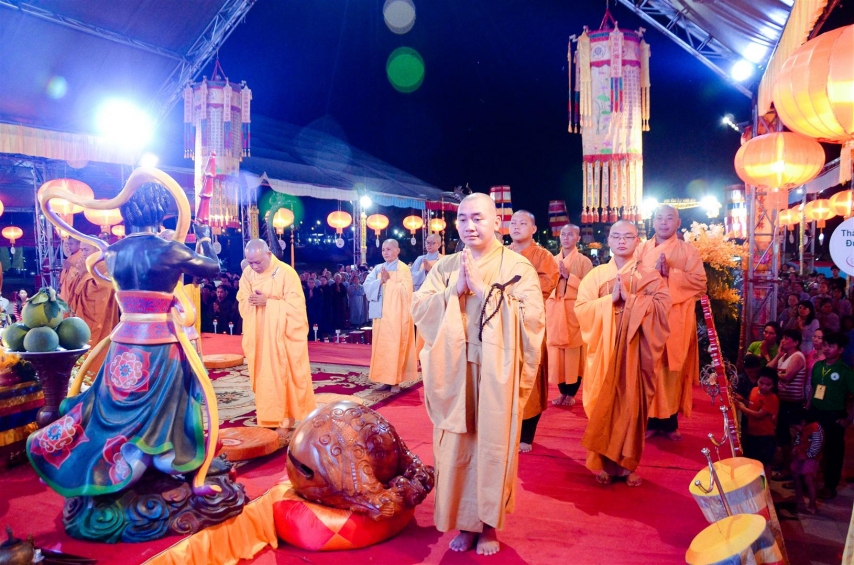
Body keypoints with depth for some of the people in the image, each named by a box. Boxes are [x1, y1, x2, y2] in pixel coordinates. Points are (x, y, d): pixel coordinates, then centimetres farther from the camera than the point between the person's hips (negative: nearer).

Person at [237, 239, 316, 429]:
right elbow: (242, 303, 4)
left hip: (283, 335, -4)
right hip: (259, 335, 5)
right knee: (263, 374, 8)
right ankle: (269, 417, 19)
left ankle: (289, 414, 14)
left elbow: (295, 306, -17)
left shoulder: (286, 272, -15)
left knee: (285, 374, 2)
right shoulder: (247, 273, 1)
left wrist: (268, 301, -21)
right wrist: (252, 301, -17)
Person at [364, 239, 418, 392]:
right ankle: (386, 379, 10)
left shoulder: (403, 268, -2)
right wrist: (381, 281, -12)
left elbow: (405, 290, -13)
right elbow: (367, 286, 2)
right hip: (381, 314, 5)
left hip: (397, 315, -5)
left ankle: (396, 380, 1)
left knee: (395, 346, -5)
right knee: (381, 346, 4)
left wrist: (388, 280, -11)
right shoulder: (377, 268, 13)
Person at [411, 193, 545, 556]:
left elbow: (532, 316, -13)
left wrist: (483, 289, -17)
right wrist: (454, 290, -14)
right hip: (454, 371, 3)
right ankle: (464, 521, 24)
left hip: (496, 373, -2)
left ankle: (489, 524, 23)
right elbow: (418, 309, 0)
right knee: (456, 446, 7)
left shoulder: (517, 266, -1)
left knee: (493, 446, 5)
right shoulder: (444, 267, 9)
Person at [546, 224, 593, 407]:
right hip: (555, 311, 4)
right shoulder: (552, 260, 14)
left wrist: (568, 276, -13)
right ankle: (563, 391, 14)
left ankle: (571, 393, 8)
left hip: (574, 311, -4)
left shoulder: (584, 261, 1)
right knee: (557, 351, 3)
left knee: (574, 351, -3)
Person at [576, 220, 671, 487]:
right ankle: (602, 462, 13)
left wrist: (630, 298, -16)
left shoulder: (651, 276, 5)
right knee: (603, 405, 1)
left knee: (632, 404, 3)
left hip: (635, 349, 0)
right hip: (603, 350, 1)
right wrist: (611, 299, -14)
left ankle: (628, 463, 16)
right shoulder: (596, 274, 7)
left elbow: (662, 307, -9)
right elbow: (581, 309, -3)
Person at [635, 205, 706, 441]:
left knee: (674, 367, 2)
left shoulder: (688, 250, 5)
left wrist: (670, 272, -13)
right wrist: (653, 272, -12)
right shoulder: (642, 249, 11)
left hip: (677, 318, -1)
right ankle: (650, 420, 9)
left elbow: (700, 281, -4)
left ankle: (670, 422, 12)